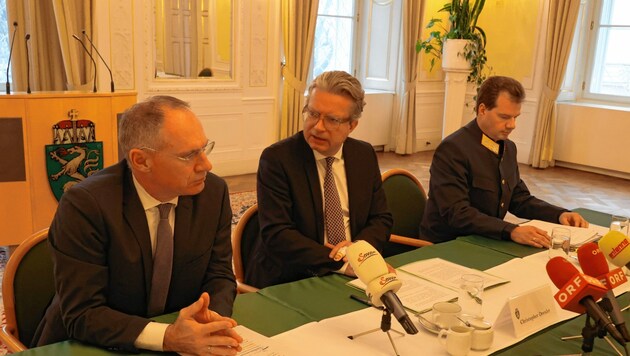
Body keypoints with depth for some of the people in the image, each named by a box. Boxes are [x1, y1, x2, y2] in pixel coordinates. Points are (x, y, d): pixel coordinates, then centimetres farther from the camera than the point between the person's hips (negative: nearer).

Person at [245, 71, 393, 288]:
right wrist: (342, 263, -24)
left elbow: (381, 219, 11)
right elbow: (276, 235, -16)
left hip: (352, 277, 4)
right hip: (288, 280, -4)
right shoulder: (277, 158, -9)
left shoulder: (365, 155, 7)